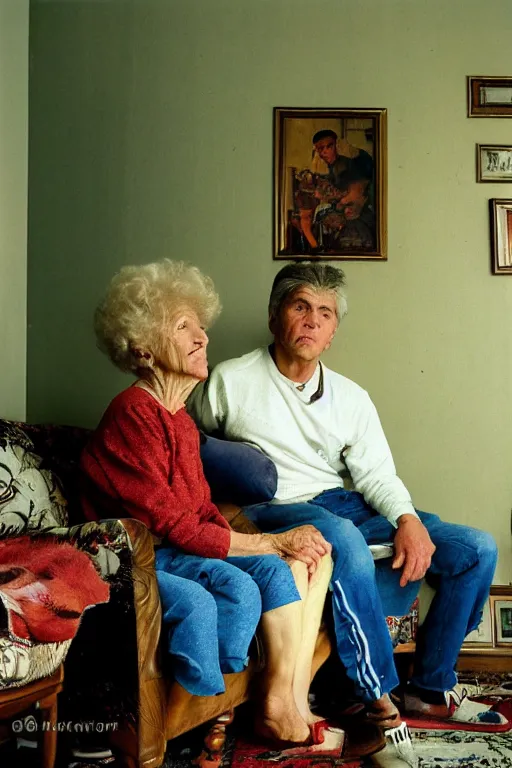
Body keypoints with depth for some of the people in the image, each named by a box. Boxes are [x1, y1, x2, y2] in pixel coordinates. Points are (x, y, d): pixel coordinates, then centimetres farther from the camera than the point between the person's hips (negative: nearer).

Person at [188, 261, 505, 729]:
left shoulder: (350, 397, 14)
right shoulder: (229, 380, 3)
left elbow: (376, 474, 6)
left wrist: (408, 519, -14)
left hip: (343, 503, 6)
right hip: (274, 512, -5)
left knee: (477, 549, -4)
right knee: (344, 539, -41)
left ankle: (431, 689, 11)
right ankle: (379, 700, -23)